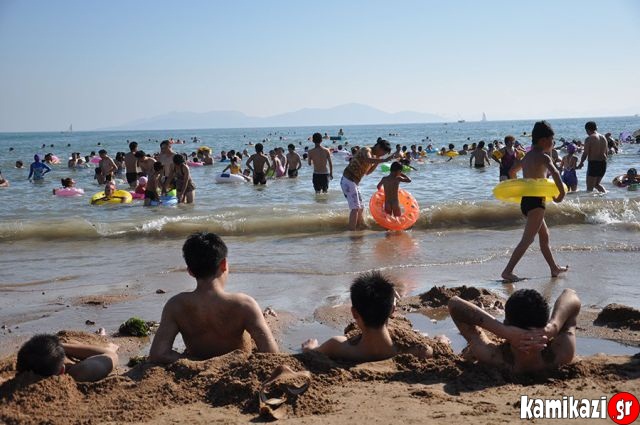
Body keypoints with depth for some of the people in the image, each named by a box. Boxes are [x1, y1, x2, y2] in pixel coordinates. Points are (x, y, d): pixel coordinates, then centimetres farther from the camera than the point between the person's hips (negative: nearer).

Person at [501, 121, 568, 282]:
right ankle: (508, 271, -14)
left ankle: (554, 268, 30)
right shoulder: (543, 157, -12)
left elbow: (512, 170, 29)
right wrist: (562, 192, -20)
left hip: (526, 200, 10)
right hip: (535, 201, -10)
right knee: (527, 239, -10)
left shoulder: (528, 156, 14)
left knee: (544, 236, 20)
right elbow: (554, 172, -31)